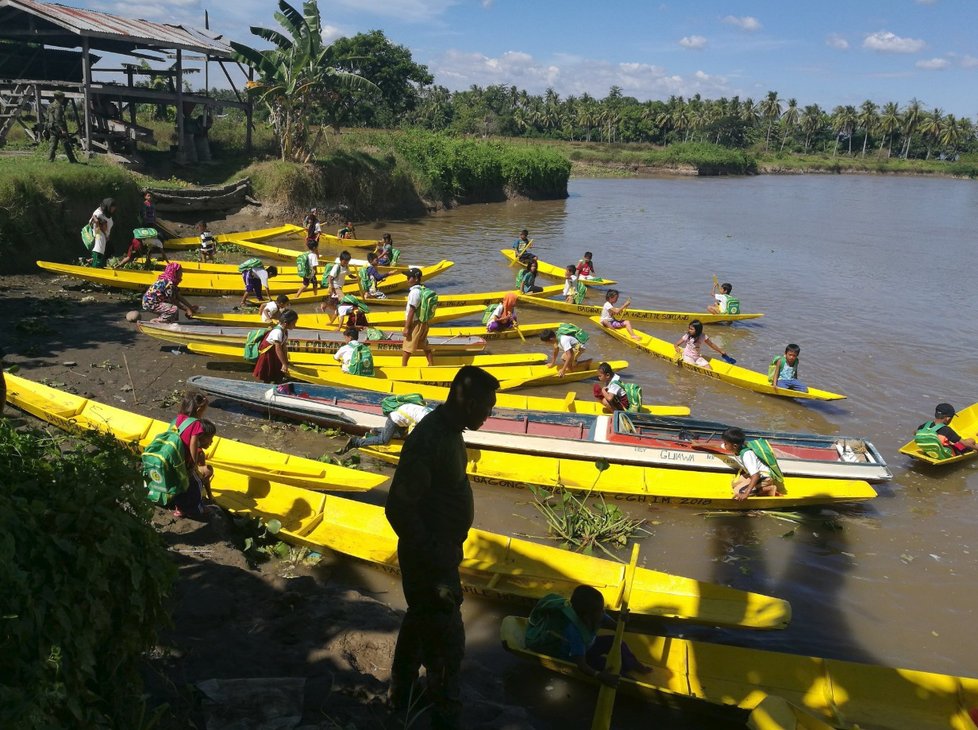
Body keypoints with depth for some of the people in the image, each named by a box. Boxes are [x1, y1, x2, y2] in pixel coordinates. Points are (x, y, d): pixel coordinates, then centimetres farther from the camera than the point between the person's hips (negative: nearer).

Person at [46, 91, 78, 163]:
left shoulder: (50, 106, 15)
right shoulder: (58, 106, -13)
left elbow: (48, 118, 19)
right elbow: (58, 119, -21)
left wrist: (48, 127, 24)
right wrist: (62, 129, -23)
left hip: (52, 128, 9)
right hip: (58, 127, -9)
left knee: (53, 144, 10)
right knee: (66, 144, -6)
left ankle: (50, 159, 5)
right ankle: (72, 160, -6)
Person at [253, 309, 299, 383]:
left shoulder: (285, 331, -4)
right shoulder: (278, 332, -30)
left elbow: (284, 348, 1)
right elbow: (278, 349, -32)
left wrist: (286, 362, 0)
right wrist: (284, 364, -30)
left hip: (275, 356, 8)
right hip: (267, 355, -8)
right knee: (267, 379, 1)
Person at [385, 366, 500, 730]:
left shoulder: (448, 431, 2)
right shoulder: (429, 438, -27)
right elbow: (399, 508, -28)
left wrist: (449, 552, 18)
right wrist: (437, 568, -26)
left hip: (440, 552, 10)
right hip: (429, 558, -10)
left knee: (419, 621, 25)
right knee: (446, 643, 2)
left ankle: (402, 695, 45)